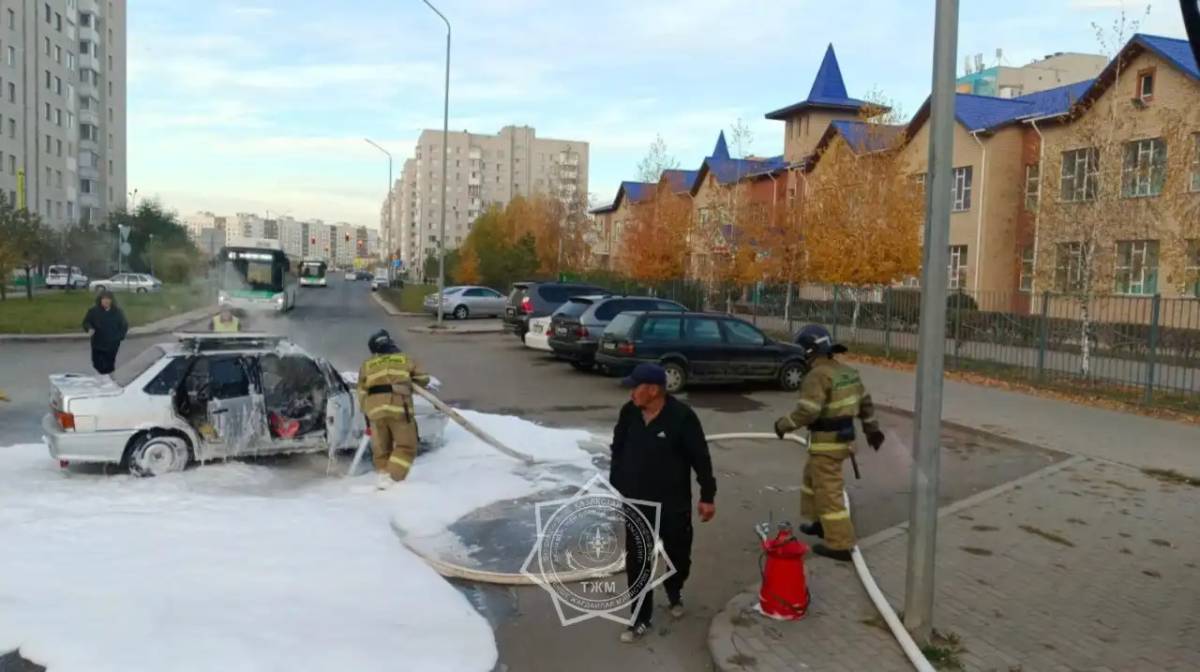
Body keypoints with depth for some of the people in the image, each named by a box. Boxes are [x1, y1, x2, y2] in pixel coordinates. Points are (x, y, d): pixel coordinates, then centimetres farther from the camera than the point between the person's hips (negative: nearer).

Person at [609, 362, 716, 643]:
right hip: (636, 503, 3)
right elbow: (618, 451, 7)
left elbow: (701, 458, -11)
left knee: (678, 555, 17)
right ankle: (640, 620, 18)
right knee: (636, 562, 4)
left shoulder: (682, 416, -20)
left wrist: (707, 496, -7)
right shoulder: (628, 413, -7)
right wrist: (615, 487, 10)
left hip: (674, 504, -2)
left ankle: (674, 593, 48)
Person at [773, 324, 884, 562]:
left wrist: (784, 424, -12)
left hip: (827, 443, -10)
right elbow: (865, 402, 18)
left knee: (829, 492, -3)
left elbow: (807, 411, -27)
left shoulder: (817, 375, -20)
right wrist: (871, 428, 28)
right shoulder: (847, 372, 10)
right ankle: (821, 522, 37)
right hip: (843, 438, 10)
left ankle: (840, 545, 0)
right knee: (812, 477, 26)